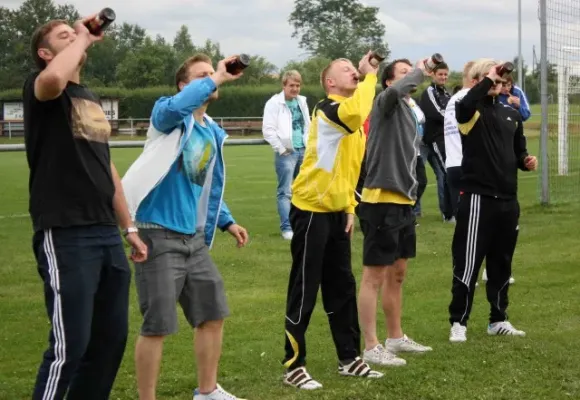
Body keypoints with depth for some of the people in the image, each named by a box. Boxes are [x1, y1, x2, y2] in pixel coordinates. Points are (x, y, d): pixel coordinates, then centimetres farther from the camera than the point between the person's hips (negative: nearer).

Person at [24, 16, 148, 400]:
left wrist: (129, 227, 21)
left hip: (106, 235, 8)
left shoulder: (91, 98, 20)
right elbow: (54, 78, -31)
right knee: (70, 345, -9)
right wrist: (81, 39, -13)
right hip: (66, 236, -8)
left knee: (111, 338, 12)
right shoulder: (40, 89, -4)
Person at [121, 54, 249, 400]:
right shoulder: (169, 116, -8)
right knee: (158, 325, -4)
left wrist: (227, 222, 15)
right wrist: (216, 79, -28)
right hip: (159, 236, -8)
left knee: (213, 314, 13)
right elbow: (176, 107, -35)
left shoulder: (213, 132, 14)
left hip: (195, 238, 8)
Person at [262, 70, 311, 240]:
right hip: (286, 153, -7)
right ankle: (286, 228, -5)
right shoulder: (274, 103, -9)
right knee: (285, 192, -6)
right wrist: (281, 149, -13)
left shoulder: (302, 101, 12)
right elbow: (268, 130, -13)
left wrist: (308, 145, 7)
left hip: (303, 151, 7)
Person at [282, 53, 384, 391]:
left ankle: (350, 359, 23)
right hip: (311, 211, -9)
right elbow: (355, 112, -38)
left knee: (342, 287, 13)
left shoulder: (353, 120, 13)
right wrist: (370, 75, -25)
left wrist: (350, 208, 14)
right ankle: (294, 366, 3)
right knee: (304, 291, -4)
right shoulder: (326, 109, -15)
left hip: (336, 212, 9)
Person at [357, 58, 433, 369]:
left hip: (403, 201, 9)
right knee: (374, 276, -4)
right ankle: (371, 348, 0)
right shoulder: (386, 104, -9)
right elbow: (395, 91, -35)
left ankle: (396, 338, 30)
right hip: (381, 202, -9)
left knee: (397, 274, 18)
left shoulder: (409, 110, 17)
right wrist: (419, 72, -20)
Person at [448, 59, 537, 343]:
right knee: (468, 264, -4)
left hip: (507, 200, 6)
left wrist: (526, 161, 1)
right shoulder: (472, 111, -4)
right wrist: (488, 79, -26)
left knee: (501, 264, 14)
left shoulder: (511, 115, 15)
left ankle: (498, 320, 26)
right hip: (478, 198, -6)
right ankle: (458, 322, 4)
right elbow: (465, 104, -31)